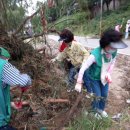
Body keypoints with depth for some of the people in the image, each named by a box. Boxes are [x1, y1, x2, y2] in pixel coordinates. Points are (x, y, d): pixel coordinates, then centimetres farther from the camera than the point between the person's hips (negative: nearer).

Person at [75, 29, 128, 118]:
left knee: (104, 95, 20)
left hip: (104, 77, 5)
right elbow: (83, 68, -33)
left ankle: (101, 109, 51)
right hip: (93, 78, -5)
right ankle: (95, 110, 44)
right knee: (97, 96, 10)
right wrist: (79, 83, -31)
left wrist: (108, 73, -14)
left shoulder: (114, 52, -21)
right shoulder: (95, 55, -39)